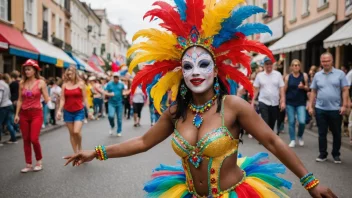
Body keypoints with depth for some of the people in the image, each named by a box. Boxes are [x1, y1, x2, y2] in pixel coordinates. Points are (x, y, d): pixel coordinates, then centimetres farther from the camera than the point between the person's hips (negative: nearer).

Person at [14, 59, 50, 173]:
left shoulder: (41, 83, -3)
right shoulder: (22, 83, 7)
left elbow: (47, 99, -3)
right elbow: (20, 100, 8)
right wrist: (17, 114, 2)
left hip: (36, 113, -4)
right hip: (24, 114, 4)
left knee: (34, 139, -9)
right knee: (26, 140, 6)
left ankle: (39, 161, 14)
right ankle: (28, 164, 16)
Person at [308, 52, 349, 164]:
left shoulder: (340, 74, -1)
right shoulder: (317, 75, 7)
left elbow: (345, 90, -3)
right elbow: (313, 92, 9)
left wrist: (344, 105, -11)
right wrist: (311, 106, 5)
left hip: (336, 109, -2)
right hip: (320, 109, 2)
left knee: (336, 133, 9)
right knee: (322, 133, 8)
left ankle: (336, 154, 23)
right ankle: (323, 154, 20)